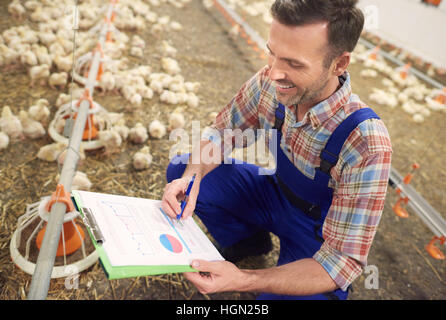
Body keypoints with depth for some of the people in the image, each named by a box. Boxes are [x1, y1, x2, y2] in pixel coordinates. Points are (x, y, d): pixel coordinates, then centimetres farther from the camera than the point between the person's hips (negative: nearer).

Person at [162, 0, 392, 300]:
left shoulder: (366, 145, -35)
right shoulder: (269, 82, -21)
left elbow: (343, 262, -30)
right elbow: (221, 133, -4)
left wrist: (243, 281, -41)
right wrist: (191, 177, -25)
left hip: (318, 227, -4)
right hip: (274, 192, 5)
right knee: (180, 169, -9)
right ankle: (247, 242, 13)